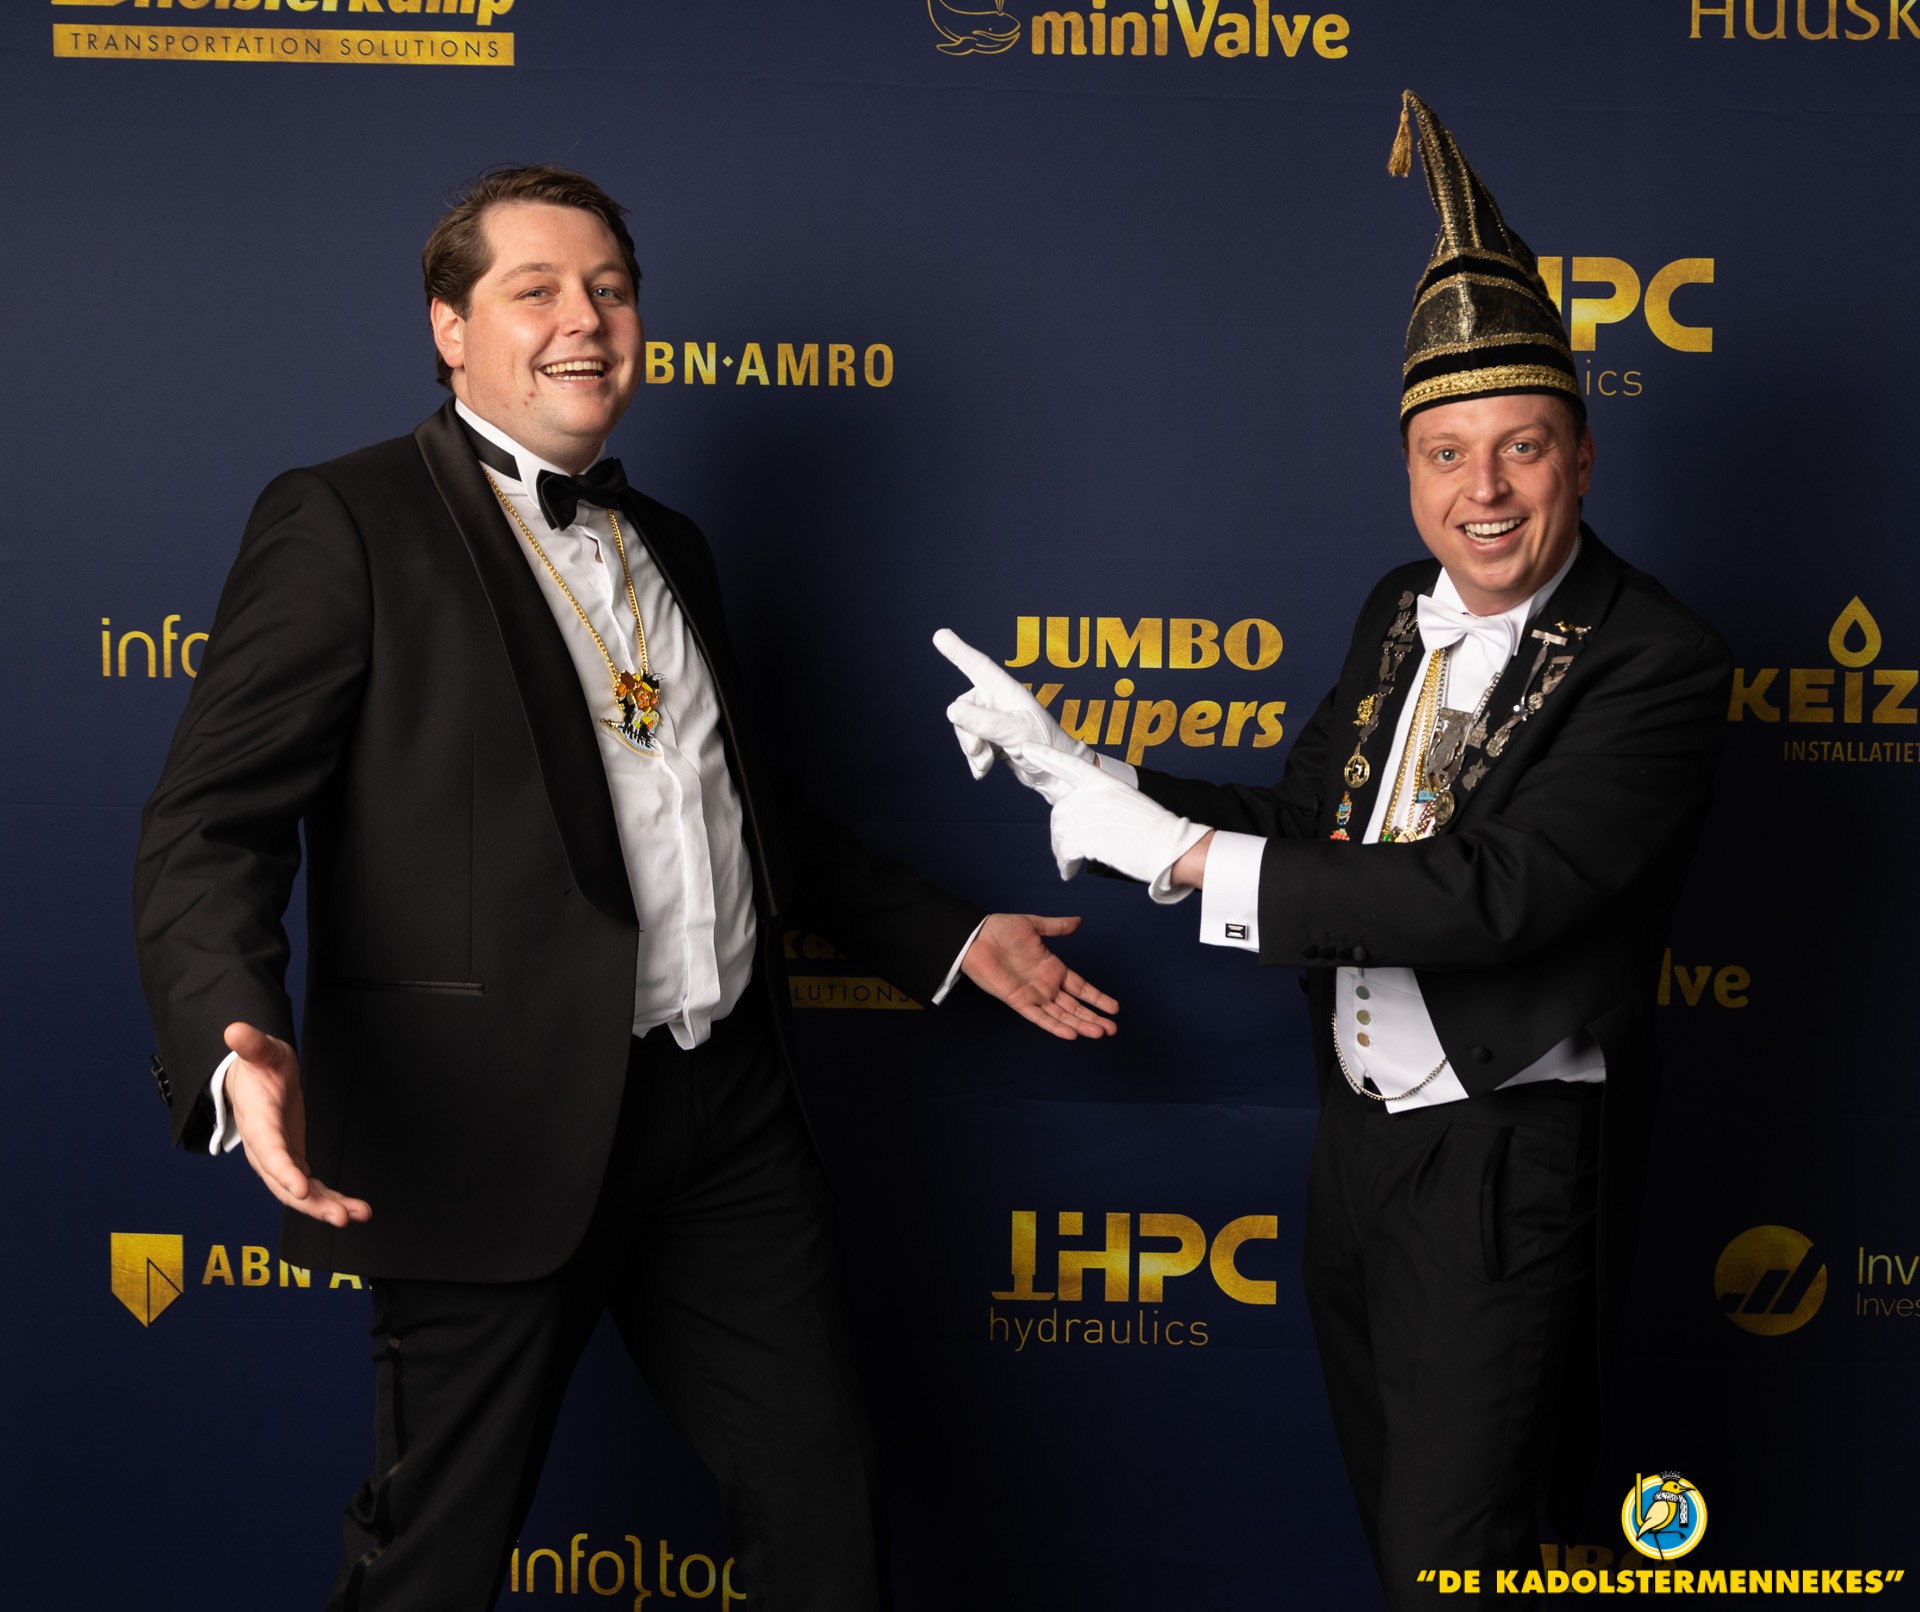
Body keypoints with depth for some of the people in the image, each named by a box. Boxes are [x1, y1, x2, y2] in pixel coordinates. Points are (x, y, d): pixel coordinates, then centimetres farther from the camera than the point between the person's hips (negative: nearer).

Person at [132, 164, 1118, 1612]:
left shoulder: (668, 545, 18)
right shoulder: (346, 525, -6)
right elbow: (209, 830, -13)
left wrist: (951, 938, 25)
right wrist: (239, 1050, -32)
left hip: (729, 1114, 7)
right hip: (498, 1130, -6)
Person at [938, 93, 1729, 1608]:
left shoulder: (1655, 663, -20)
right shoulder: (1400, 614, 5)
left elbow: (1494, 891, -30)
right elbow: (1311, 828, 9)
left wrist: (1191, 856, -28)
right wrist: (1087, 778, -4)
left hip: (1506, 1163, -7)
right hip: (1358, 1136, 8)